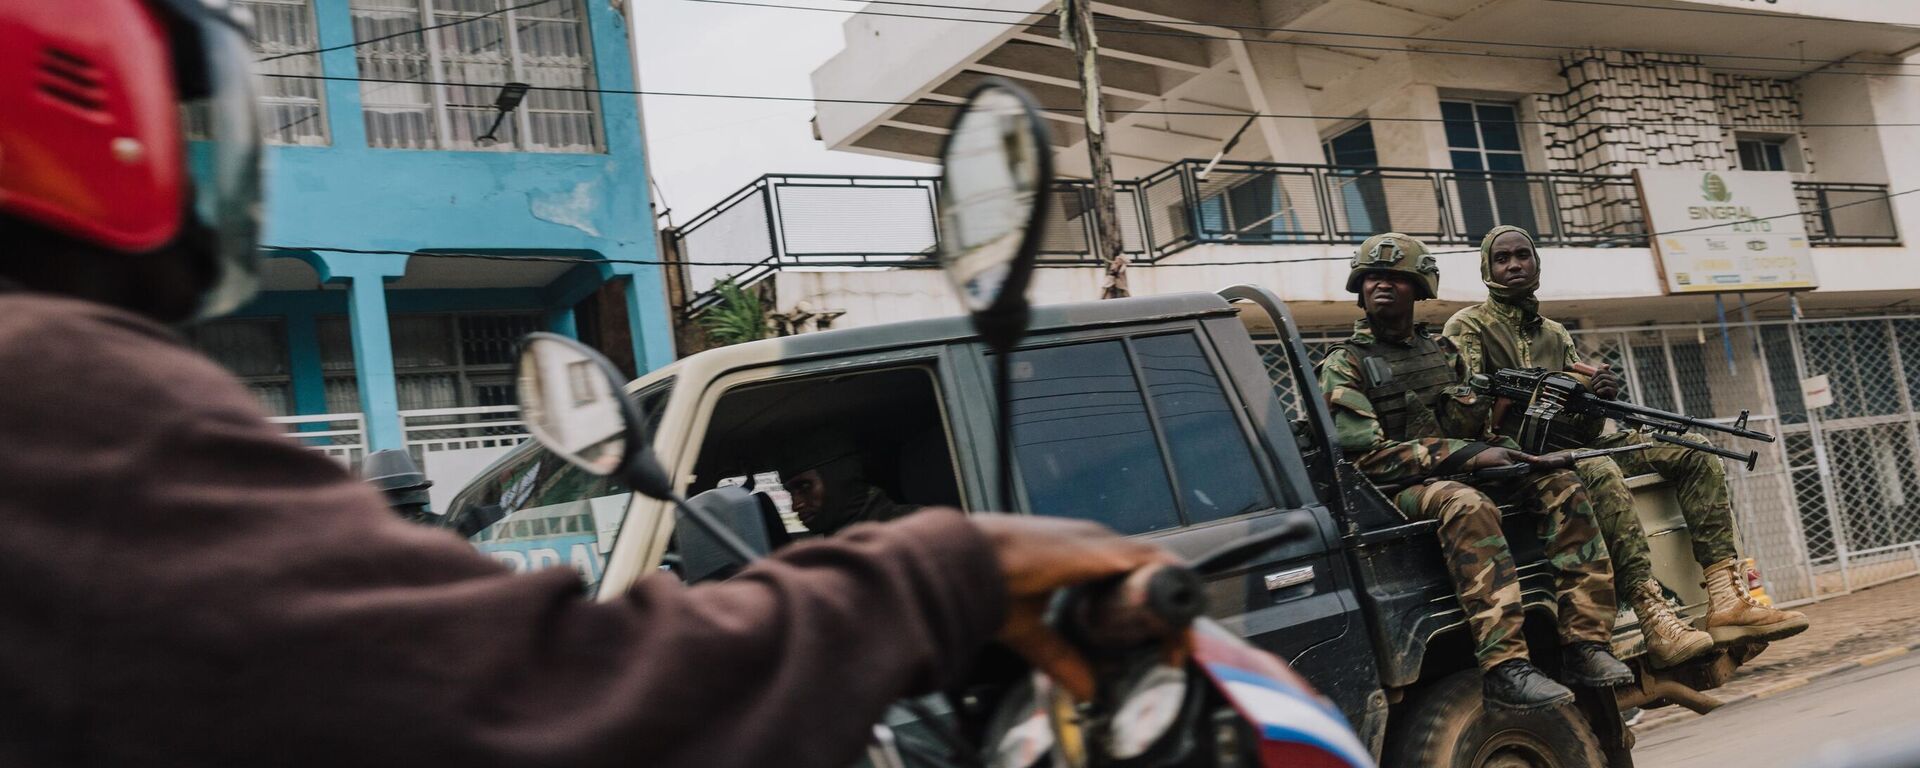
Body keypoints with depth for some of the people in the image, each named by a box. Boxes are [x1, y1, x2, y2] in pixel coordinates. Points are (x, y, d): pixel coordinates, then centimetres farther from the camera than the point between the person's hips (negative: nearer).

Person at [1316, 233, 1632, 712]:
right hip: (1394, 492, -6)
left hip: (1463, 475, 7)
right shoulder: (1344, 365, -2)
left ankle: (1585, 645, -19)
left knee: (1560, 486, -14)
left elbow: (1475, 429, 21)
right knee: (1468, 507, -37)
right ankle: (1504, 668, -44)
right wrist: (1468, 455, -19)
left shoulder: (1440, 351, 19)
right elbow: (1365, 454, -14)